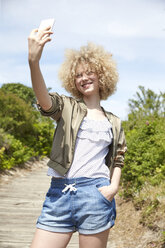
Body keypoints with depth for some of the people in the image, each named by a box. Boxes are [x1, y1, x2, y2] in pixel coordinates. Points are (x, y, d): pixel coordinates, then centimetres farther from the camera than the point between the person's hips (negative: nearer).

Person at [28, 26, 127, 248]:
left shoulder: (114, 123, 15)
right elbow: (44, 100, -13)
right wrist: (33, 61, -31)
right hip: (59, 194, 0)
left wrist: (114, 186, -1)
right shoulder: (67, 107, 9)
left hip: (95, 194, 1)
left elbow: (118, 159, 19)